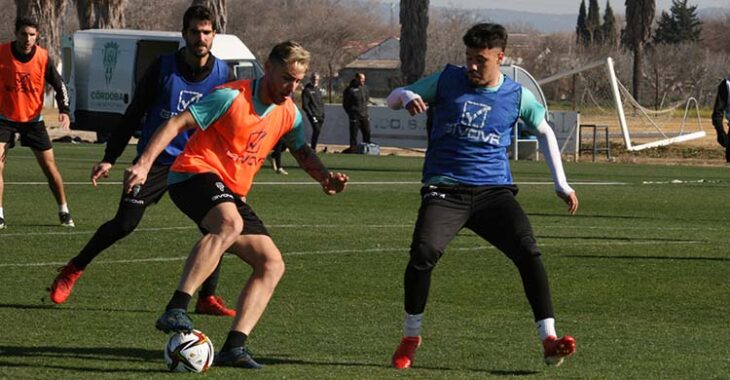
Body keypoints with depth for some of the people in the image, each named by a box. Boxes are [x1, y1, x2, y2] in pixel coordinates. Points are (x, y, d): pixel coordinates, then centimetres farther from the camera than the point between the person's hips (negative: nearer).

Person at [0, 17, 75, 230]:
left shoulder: (43, 57, -11)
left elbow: (59, 86, -1)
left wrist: (64, 111, -15)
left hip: (33, 118, 1)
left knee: (49, 165, 2)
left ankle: (64, 211, 18)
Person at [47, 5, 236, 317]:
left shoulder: (223, 75, -3)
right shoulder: (163, 68, -8)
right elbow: (134, 115, -1)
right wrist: (109, 159, -3)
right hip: (157, 159, -2)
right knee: (124, 224, -7)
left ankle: (207, 298, -1)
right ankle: (73, 271, 14)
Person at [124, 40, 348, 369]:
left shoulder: (288, 114, 9)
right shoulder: (231, 98, -13)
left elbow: (302, 152, 27)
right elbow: (177, 124, -14)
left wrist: (324, 177, 6)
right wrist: (144, 164, -23)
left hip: (232, 193, 8)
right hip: (195, 174, -8)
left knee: (272, 264, -3)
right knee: (230, 223, -39)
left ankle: (234, 346, -8)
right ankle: (176, 310, -46)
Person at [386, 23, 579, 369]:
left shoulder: (517, 96, 6)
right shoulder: (448, 80, 4)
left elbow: (545, 132, 23)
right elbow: (393, 98, 11)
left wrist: (561, 184, 19)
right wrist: (407, 97, -15)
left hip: (494, 191, 1)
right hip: (445, 190, -1)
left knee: (528, 251, -22)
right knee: (423, 254, -24)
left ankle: (549, 340, -21)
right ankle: (410, 337, -1)